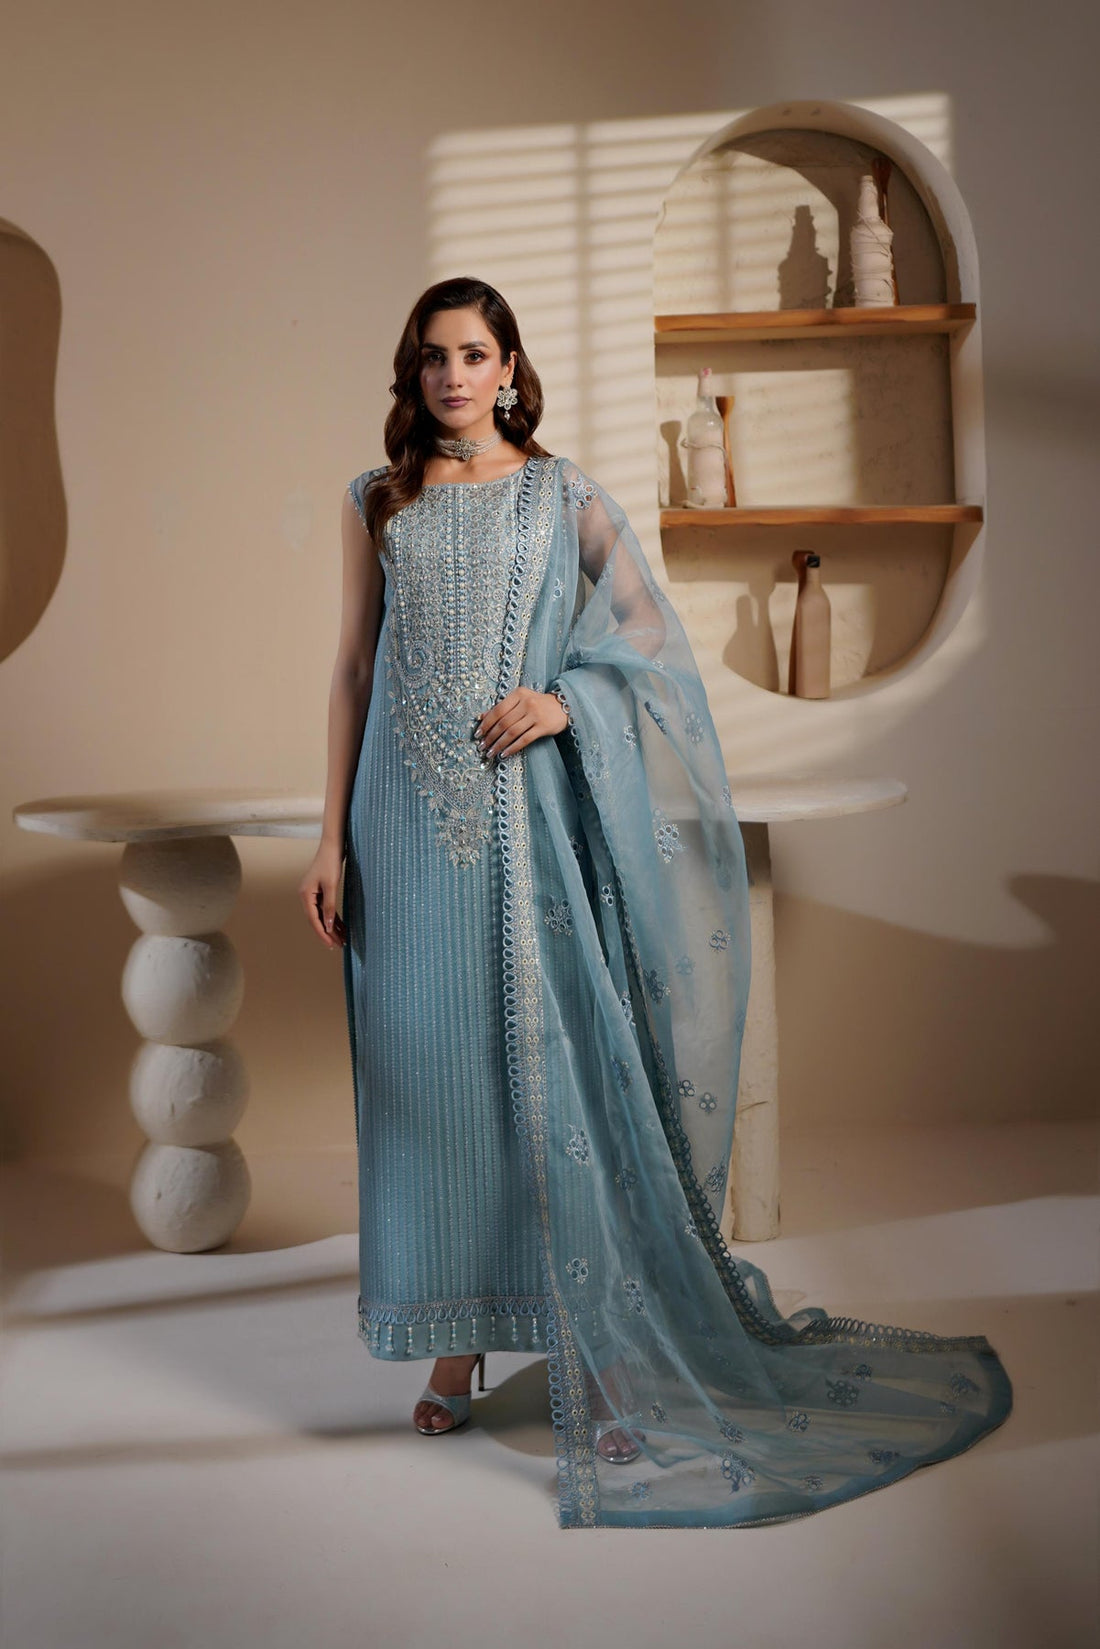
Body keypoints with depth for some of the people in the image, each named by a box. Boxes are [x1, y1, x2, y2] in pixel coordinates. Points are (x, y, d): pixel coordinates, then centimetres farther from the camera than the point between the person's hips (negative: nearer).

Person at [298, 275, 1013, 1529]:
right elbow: (354, 669, 9)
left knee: (555, 1061, -3)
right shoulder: (376, 503, 11)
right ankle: (456, 1337, 19)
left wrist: (566, 700, -15)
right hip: (411, 823, 2)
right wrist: (331, 835, 3)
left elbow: (651, 639, 5)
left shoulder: (563, 497, 6)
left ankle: (600, 1343, 6)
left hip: (531, 812, -2)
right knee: (429, 1066, 5)